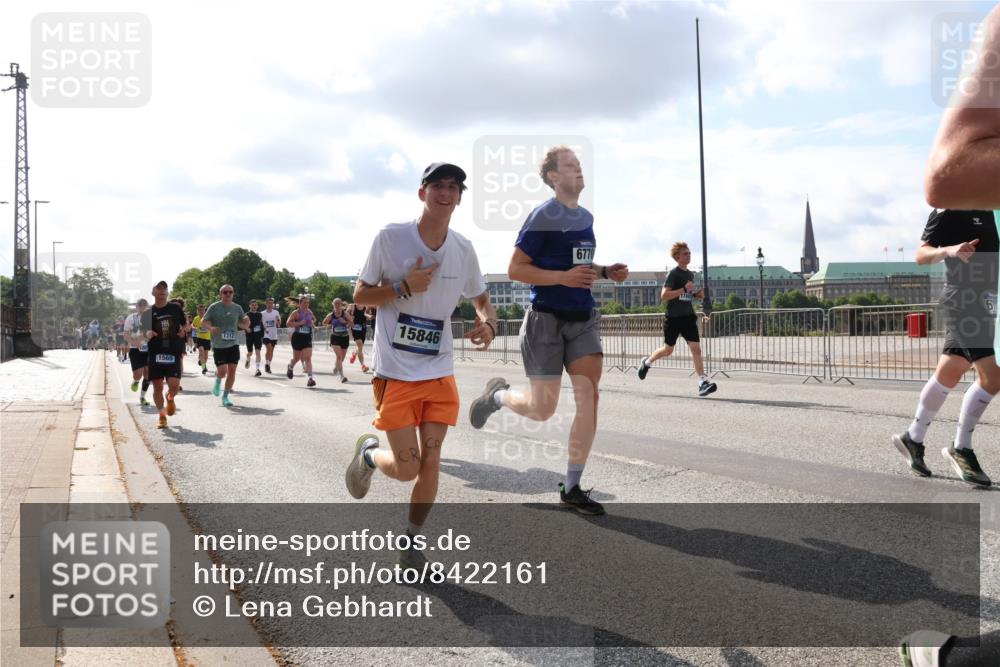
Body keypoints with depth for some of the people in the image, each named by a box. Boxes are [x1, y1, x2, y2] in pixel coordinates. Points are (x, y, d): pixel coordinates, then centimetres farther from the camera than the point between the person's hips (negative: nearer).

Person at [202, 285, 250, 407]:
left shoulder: (237, 308, 7)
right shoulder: (214, 307, -3)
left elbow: (244, 325, 15)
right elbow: (203, 320, 1)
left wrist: (247, 322, -9)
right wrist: (211, 327, -19)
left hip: (233, 344, 3)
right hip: (218, 345, -3)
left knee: (232, 370, -1)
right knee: (222, 371, -11)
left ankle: (225, 396, 13)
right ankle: (218, 381, 26)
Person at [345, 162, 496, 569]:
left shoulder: (464, 250, 2)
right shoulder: (390, 238, -9)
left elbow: (481, 299, 17)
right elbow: (359, 296, -2)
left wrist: (488, 323, -6)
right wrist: (404, 288, -19)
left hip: (440, 372, 4)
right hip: (395, 372, -3)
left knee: (431, 461, 1)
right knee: (407, 468, -5)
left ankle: (410, 546, 20)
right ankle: (367, 453, 30)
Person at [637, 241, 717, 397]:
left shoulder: (691, 274, 11)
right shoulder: (673, 274, -11)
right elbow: (663, 296, -21)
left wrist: (699, 294, 5)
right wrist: (684, 289, -26)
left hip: (688, 317, 5)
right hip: (673, 318, -5)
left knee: (696, 348, -9)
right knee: (668, 350, 9)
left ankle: (703, 382, -12)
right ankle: (647, 362, 37)